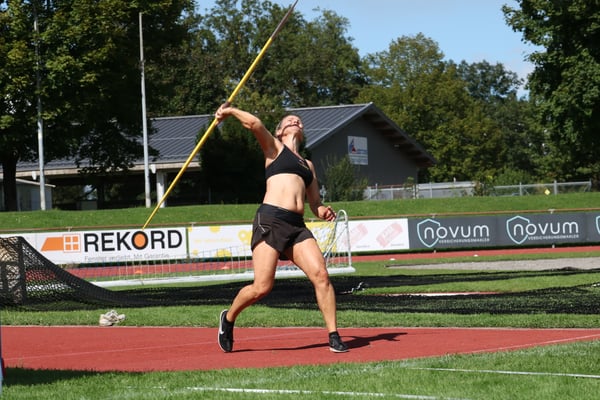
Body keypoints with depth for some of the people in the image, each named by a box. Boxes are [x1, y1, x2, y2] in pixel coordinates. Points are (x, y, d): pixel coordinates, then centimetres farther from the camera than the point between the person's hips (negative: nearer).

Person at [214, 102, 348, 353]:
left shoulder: (308, 165, 29)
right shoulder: (275, 148, 14)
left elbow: (314, 202, 29)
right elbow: (254, 124, -4)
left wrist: (322, 211, 8)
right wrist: (230, 111, 6)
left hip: (297, 226, 5)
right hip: (270, 220, -5)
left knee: (321, 276, -14)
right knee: (261, 287, -11)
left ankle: (334, 336, -9)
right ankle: (228, 318, 16)